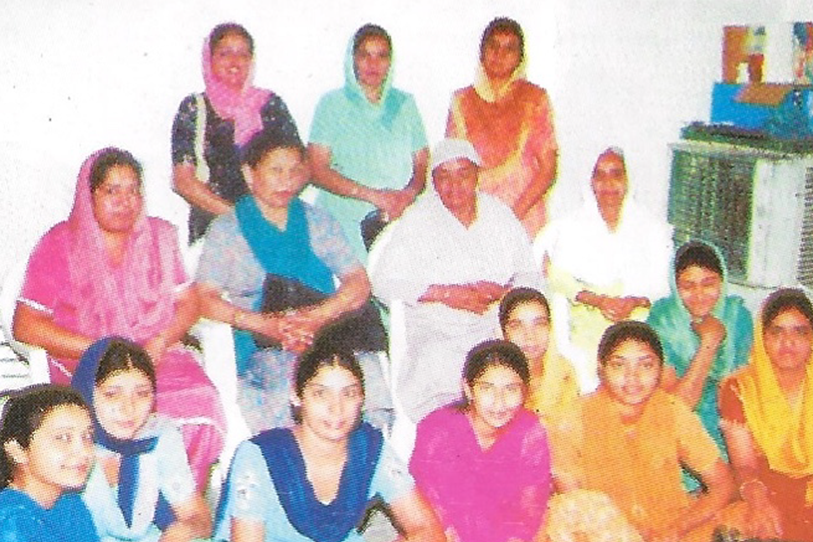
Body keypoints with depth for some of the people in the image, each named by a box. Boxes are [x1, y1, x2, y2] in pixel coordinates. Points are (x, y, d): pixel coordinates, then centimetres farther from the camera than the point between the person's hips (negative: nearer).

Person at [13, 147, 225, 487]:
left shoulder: (159, 237, 13)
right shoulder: (60, 246, 1)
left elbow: (188, 302, 12)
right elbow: (25, 325, -6)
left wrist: (160, 343, -10)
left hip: (159, 356, 3)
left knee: (200, 404, -26)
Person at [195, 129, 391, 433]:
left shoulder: (317, 222, 22)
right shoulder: (227, 230, 14)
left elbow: (359, 283, 11)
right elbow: (205, 299, 1)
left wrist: (317, 317, -10)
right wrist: (266, 325, -15)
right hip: (262, 348, -2)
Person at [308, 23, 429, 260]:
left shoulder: (405, 103, 15)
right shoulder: (332, 103, 6)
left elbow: (423, 165, 13)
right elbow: (316, 169, -3)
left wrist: (408, 194, -9)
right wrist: (372, 195, -11)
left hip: (397, 221, 2)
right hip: (342, 221, -2)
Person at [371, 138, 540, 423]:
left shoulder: (500, 215, 14)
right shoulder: (417, 221, 4)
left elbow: (530, 276, 14)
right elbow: (384, 281, -4)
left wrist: (503, 292, -9)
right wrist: (446, 294, -12)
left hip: (497, 330, 3)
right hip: (436, 333, -2)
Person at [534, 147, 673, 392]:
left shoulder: (653, 229, 10)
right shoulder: (571, 227, 11)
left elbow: (661, 284, 5)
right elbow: (558, 276, 2)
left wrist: (634, 301, -15)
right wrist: (597, 300, -12)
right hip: (585, 332, 0)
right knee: (586, 391, -13)